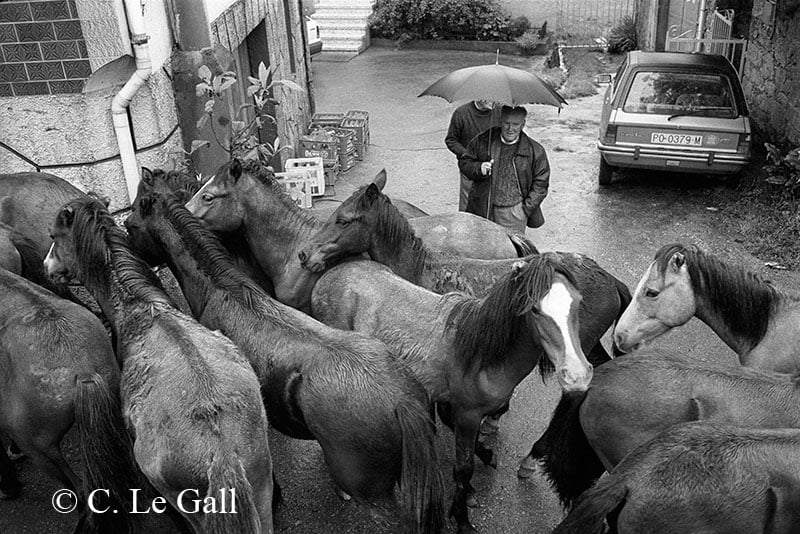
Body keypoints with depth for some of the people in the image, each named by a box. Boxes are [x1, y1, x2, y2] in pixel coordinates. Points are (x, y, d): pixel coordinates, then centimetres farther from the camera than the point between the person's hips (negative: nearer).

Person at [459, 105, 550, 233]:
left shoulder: (535, 150, -1)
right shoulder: (483, 141, 3)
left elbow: (541, 183, 3)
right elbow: (464, 162, 10)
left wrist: (526, 209, -4)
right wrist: (479, 168, -12)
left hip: (513, 213, -2)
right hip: (481, 210, 2)